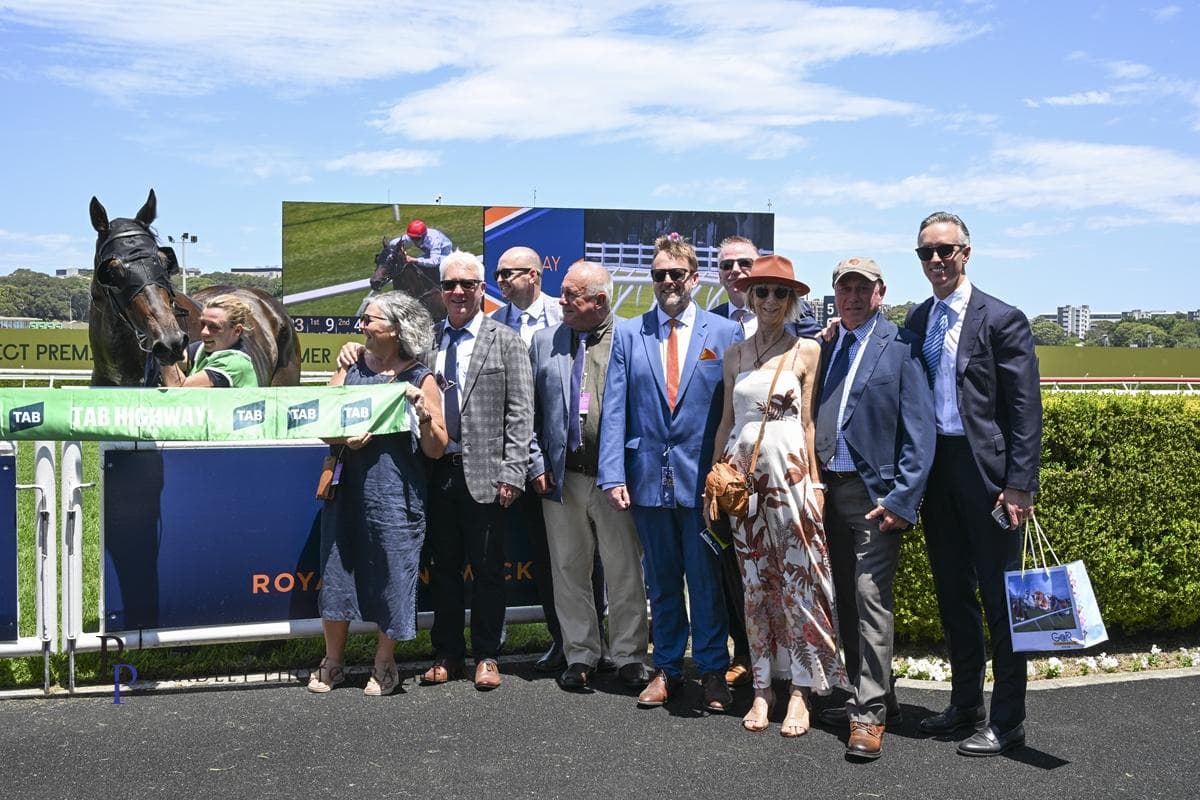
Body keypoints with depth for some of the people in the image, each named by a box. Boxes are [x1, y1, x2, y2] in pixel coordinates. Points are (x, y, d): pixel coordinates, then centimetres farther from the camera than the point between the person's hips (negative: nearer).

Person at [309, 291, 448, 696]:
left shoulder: (421, 380, -1)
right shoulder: (350, 369, 9)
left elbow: (436, 449, -1)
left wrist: (425, 415, -18)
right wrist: (344, 439, -12)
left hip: (395, 493, -3)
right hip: (348, 486, 3)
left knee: (391, 574, 2)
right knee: (337, 570, 6)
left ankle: (384, 666, 20)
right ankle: (332, 662, 22)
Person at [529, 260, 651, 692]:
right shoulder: (545, 341, 8)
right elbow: (529, 411, 10)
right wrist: (537, 463, 3)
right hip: (563, 475, 3)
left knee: (626, 571, 4)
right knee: (570, 570, 10)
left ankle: (629, 657, 16)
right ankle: (580, 656, 21)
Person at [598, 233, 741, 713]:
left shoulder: (726, 334, 1)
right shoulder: (627, 334, 6)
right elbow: (614, 409, 1)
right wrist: (613, 475, -6)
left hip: (702, 476, -2)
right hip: (648, 475, 2)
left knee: (706, 579, 5)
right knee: (661, 580, 12)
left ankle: (712, 672, 18)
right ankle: (667, 669, 24)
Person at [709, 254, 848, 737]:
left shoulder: (807, 351, 2)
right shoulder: (735, 355, 11)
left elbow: (809, 423, 1)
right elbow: (726, 422, 14)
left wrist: (813, 484, -6)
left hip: (790, 473, -3)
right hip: (743, 476, 3)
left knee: (798, 582, -3)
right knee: (755, 584, 6)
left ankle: (799, 692, 6)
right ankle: (762, 689, 14)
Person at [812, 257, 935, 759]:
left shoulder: (901, 346, -6)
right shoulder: (825, 346, 12)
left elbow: (919, 431, -10)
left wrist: (902, 498, -15)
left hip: (874, 493, -6)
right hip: (829, 488, 6)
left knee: (871, 599, -8)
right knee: (846, 600, 12)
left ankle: (871, 716, 0)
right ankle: (868, 697, 24)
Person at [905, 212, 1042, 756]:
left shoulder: (1002, 319, -6)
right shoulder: (917, 320, 11)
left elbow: (1025, 408, -10)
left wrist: (1020, 484, -14)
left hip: (985, 472, -6)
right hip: (934, 470, 6)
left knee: (1000, 598, 2)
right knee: (952, 594, 14)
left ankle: (1007, 721, 12)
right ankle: (965, 704, 27)